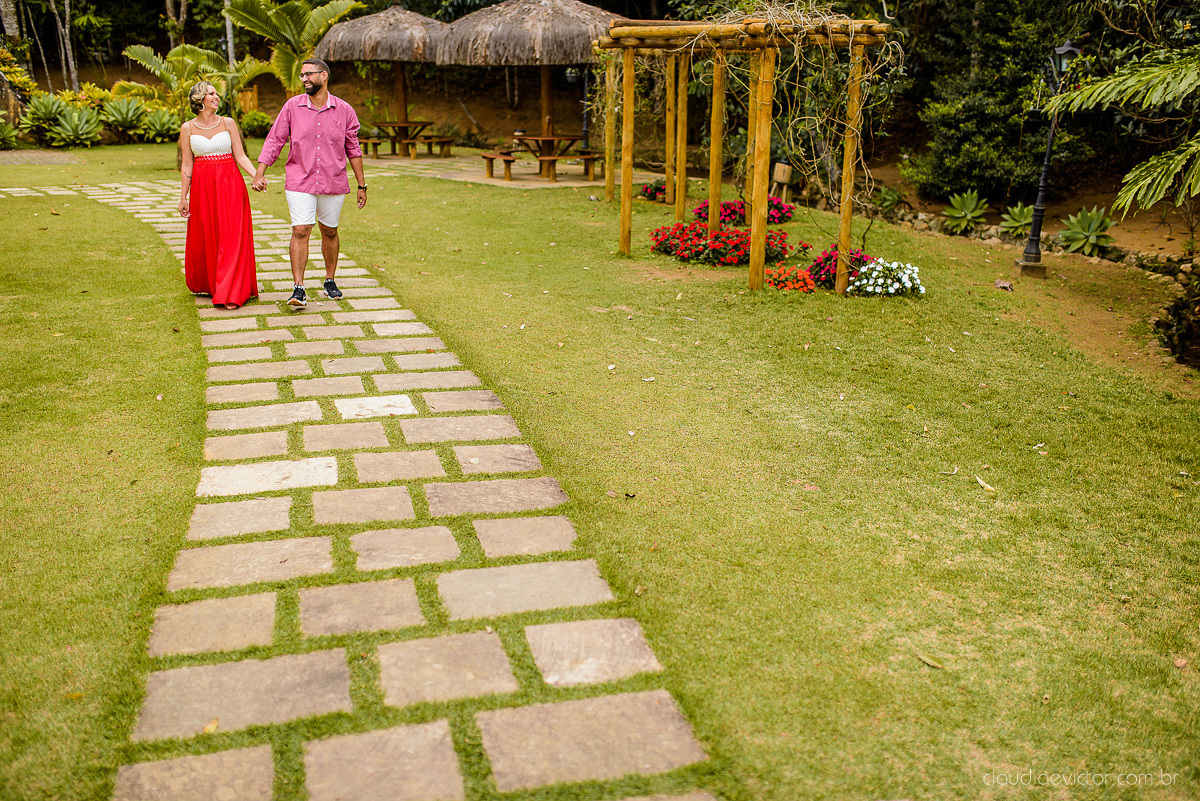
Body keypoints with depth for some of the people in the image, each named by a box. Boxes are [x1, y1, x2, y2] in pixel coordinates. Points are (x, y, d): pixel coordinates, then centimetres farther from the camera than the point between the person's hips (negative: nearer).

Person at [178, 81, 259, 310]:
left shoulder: (228, 123, 3)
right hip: (202, 187, 1)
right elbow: (187, 165, 5)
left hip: (229, 186, -1)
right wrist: (183, 197, 4)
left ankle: (229, 293, -5)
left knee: (231, 239, -7)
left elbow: (240, 156, -1)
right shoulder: (188, 128, 3)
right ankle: (204, 284, 32)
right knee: (203, 239, 9)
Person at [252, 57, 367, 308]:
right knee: (300, 231, -9)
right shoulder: (292, 107, 0)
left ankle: (330, 281, 28)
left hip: (333, 184, 1)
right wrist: (259, 173, -6)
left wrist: (362, 185, 9)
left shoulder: (344, 110, 1)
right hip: (299, 183, -1)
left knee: (329, 232, 11)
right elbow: (274, 141, 3)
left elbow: (353, 149, 8)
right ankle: (298, 289, -9)